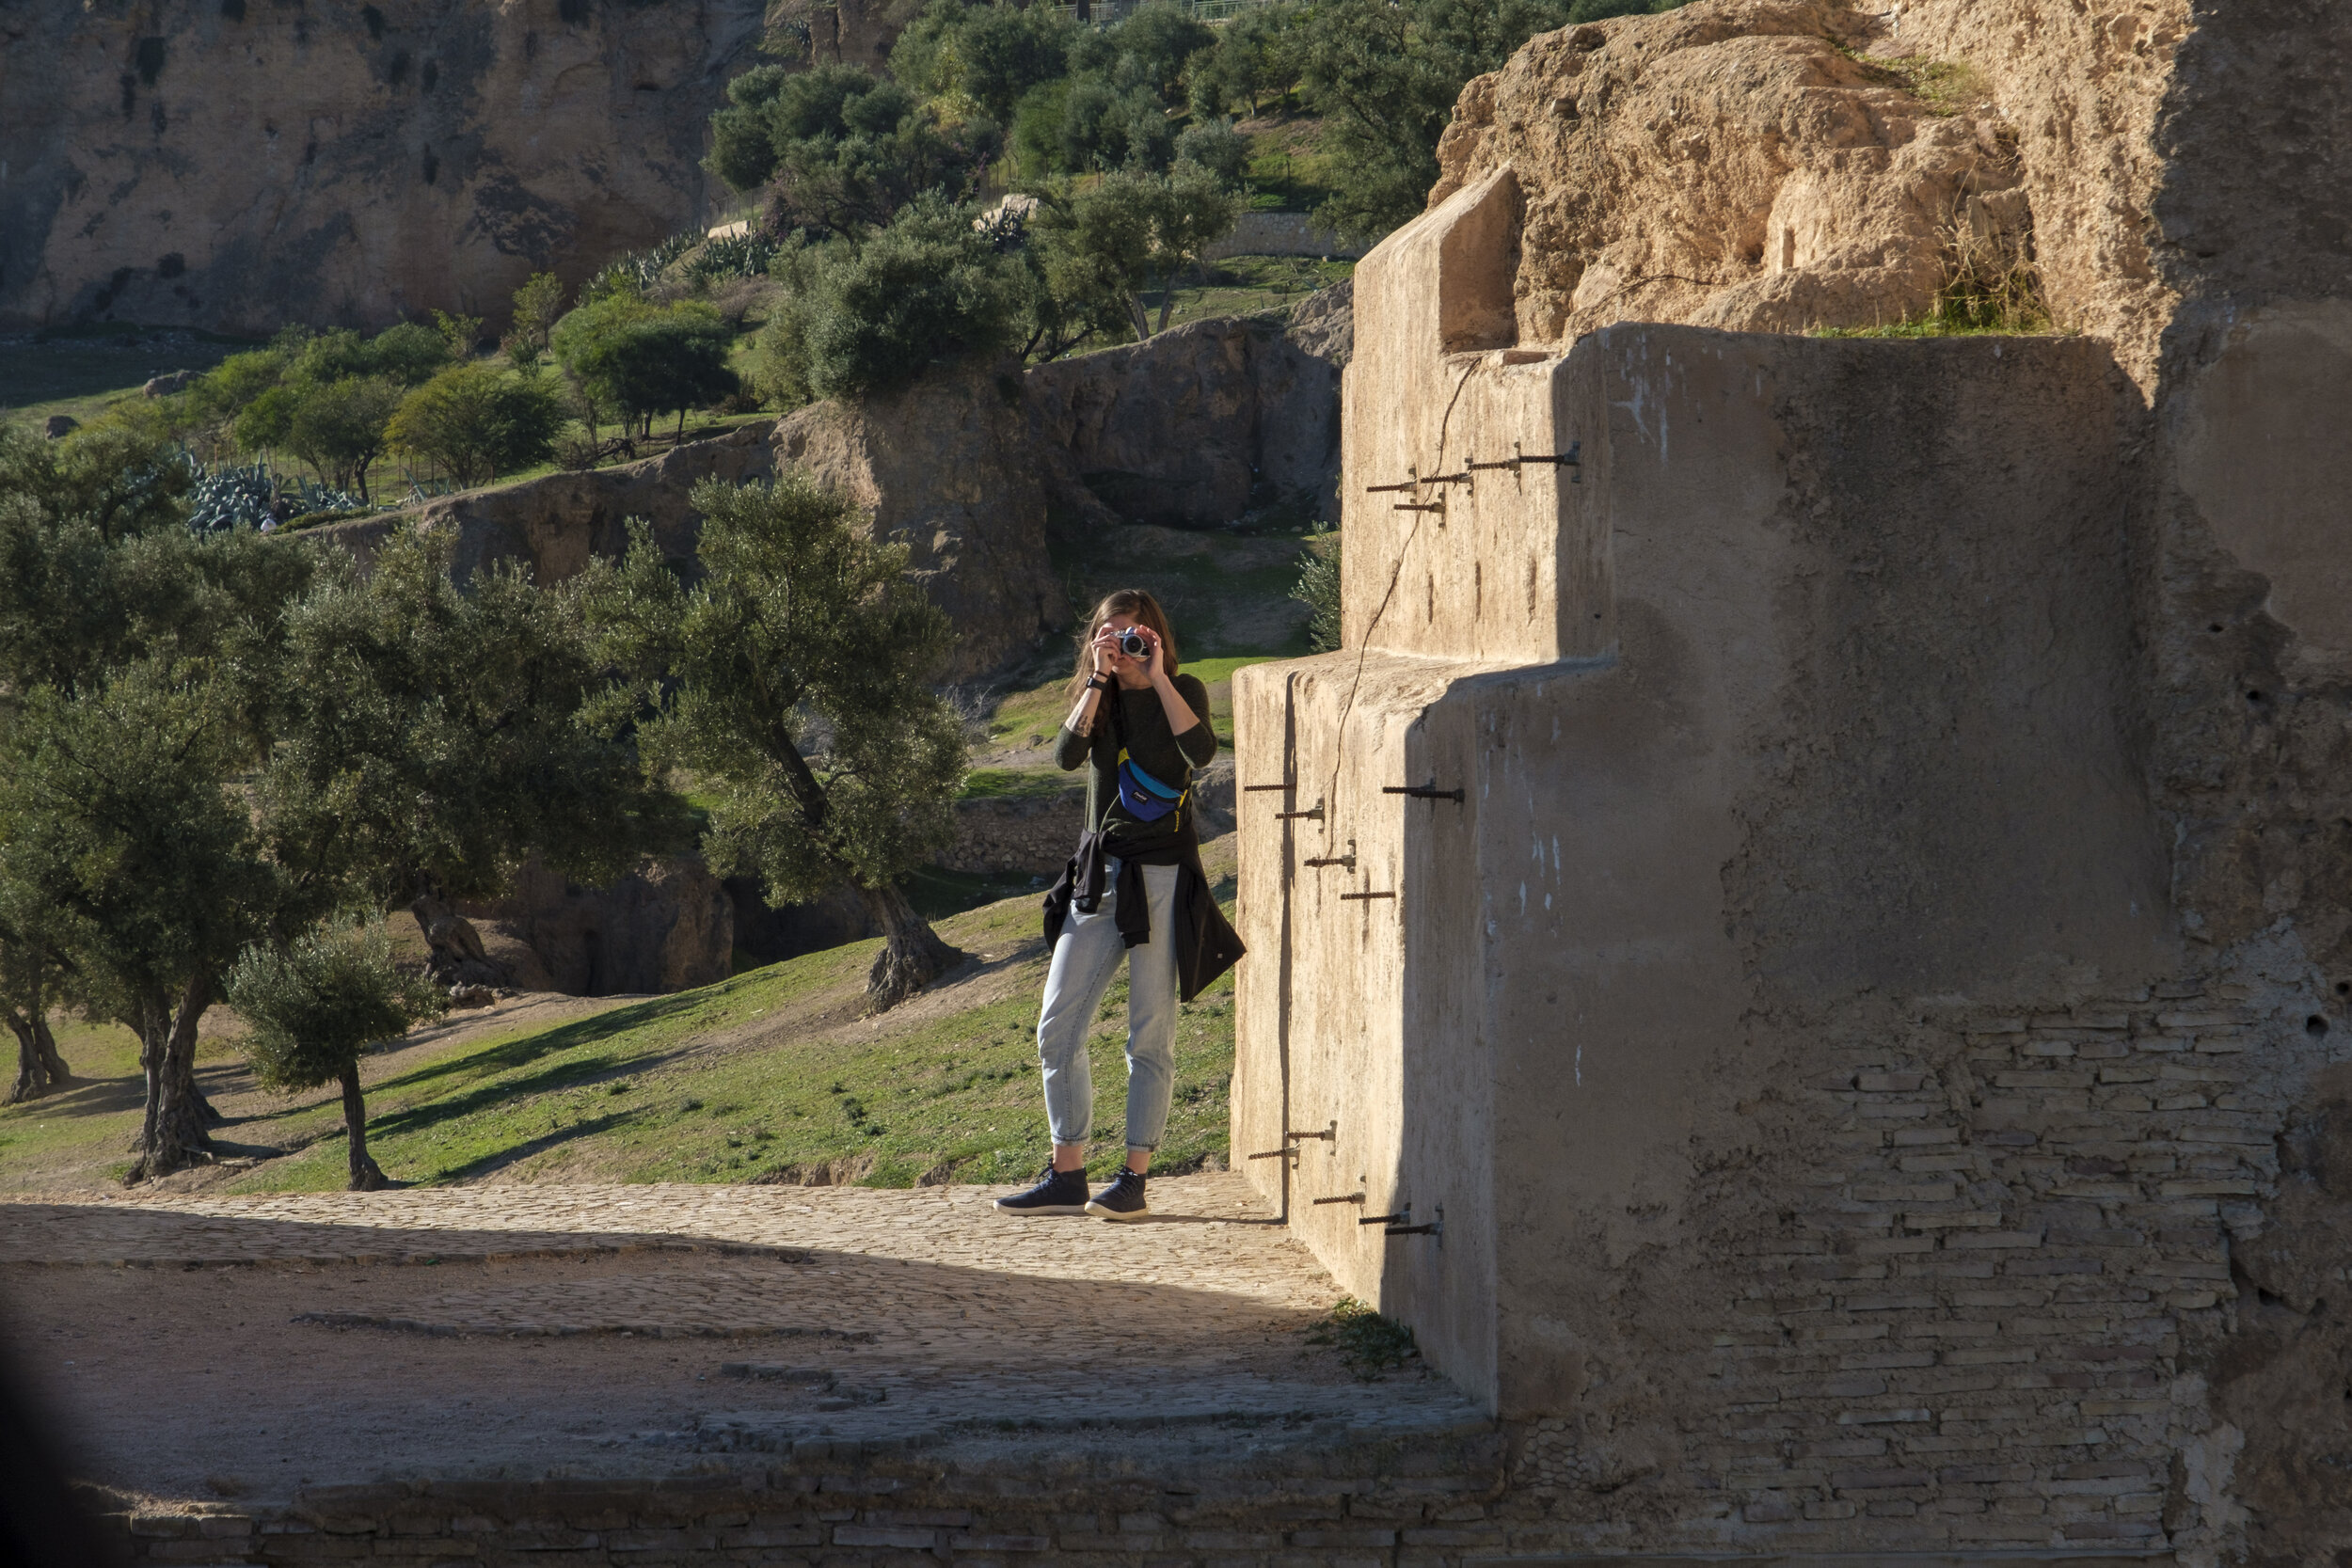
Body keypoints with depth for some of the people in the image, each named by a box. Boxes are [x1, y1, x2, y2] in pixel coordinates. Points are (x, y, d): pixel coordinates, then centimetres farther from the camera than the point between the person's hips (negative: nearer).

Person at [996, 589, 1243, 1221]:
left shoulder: (1183, 692, 1)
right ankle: (1067, 1176, 6)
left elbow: (1201, 752, -19)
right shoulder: (1097, 698, 11)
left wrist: (1158, 677, -17)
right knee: (1058, 1026, 0)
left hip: (1164, 876, -4)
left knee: (1151, 1035, -3)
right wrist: (1098, 681, -13)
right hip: (1099, 875, 4)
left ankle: (1134, 1180, 1)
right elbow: (1067, 755, -8)